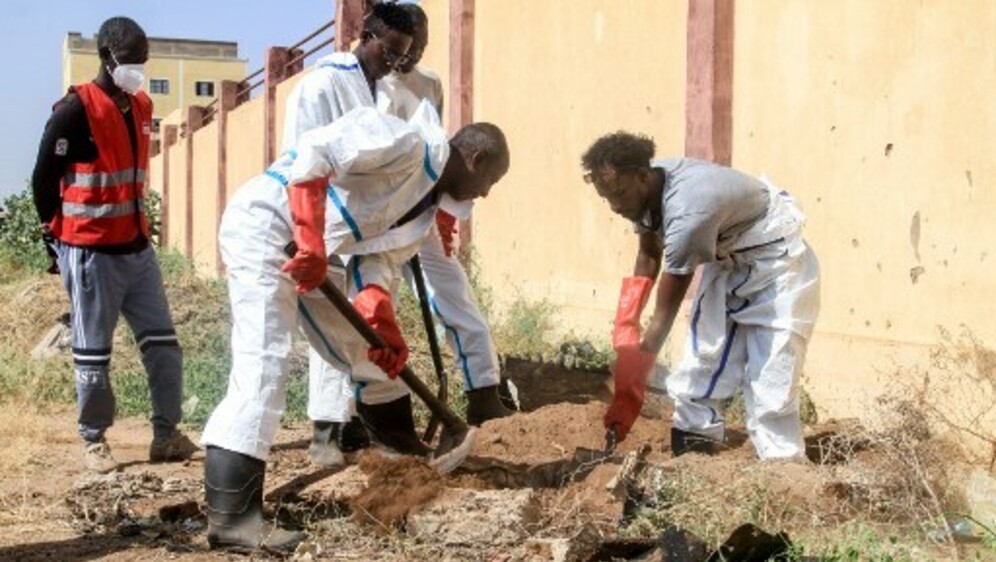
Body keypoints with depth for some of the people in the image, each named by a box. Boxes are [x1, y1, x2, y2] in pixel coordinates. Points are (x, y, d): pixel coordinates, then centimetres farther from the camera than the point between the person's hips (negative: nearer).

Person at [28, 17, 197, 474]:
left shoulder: (141, 107, 10)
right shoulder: (76, 108, -13)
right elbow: (44, 176, -9)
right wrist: (56, 233, 0)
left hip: (137, 247, 7)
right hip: (91, 252, -7)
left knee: (162, 342, 5)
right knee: (93, 351, 3)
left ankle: (166, 434, 13)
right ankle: (94, 440, 16)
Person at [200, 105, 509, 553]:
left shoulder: (425, 206, 14)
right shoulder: (410, 145, -15)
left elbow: (381, 263, 7)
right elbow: (315, 149, -25)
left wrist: (383, 325, -11)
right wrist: (311, 242, -31)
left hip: (314, 255, 10)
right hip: (264, 223, -10)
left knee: (373, 352, 17)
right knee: (264, 364, -20)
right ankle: (231, 516, -21)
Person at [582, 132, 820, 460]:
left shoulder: (687, 213, -37)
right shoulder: (646, 191, -13)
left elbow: (666, 311, -30)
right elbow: (649, 257, 7)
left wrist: (632, 390, -24)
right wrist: (625, 326, -4)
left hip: (776, 261, -8)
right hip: (725, 260, 8)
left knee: (770, 385, -14)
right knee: (700, 369, 2)